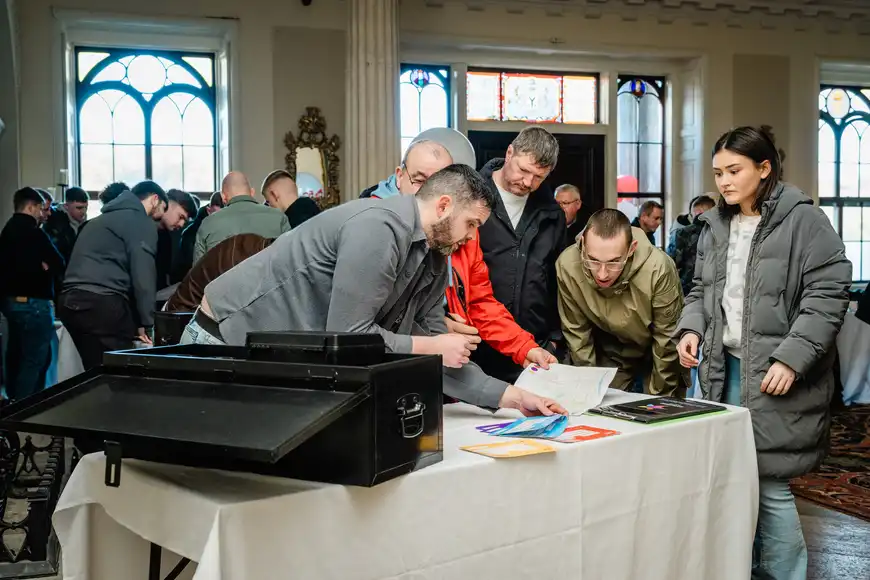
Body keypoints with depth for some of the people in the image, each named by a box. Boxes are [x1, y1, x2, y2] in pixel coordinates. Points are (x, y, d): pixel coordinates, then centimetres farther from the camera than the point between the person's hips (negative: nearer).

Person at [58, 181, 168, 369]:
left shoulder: (102, 219, 31)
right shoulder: (142, 222, 2)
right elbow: (143, 273, -8)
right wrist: (145, 322, -5)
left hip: (71, 301, 9)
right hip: (102, 303, -9)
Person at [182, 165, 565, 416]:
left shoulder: (435, 262, 3)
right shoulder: (378, 227, -26)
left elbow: (433, 354, 3)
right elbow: (348, 336, -28)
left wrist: (511, 397, -3)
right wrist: (432, 346, -19)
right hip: (229, 340, -9)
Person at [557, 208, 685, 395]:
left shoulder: (658, 269, -34)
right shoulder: (567, 266, -28)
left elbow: (666, 339, -20)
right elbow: (576, 334, -12)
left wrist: (659, 396, -13)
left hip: (656, 354, -2)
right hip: (610, 355, 2)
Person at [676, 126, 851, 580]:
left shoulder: (803, 219, -9)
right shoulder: (715, 225, 12)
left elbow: (828, 294, -13)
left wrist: (791, 358, -19)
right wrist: (692, 327, 0)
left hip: (777, 376, -6)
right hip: (725, 368, 7)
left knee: (770, 483, -4)